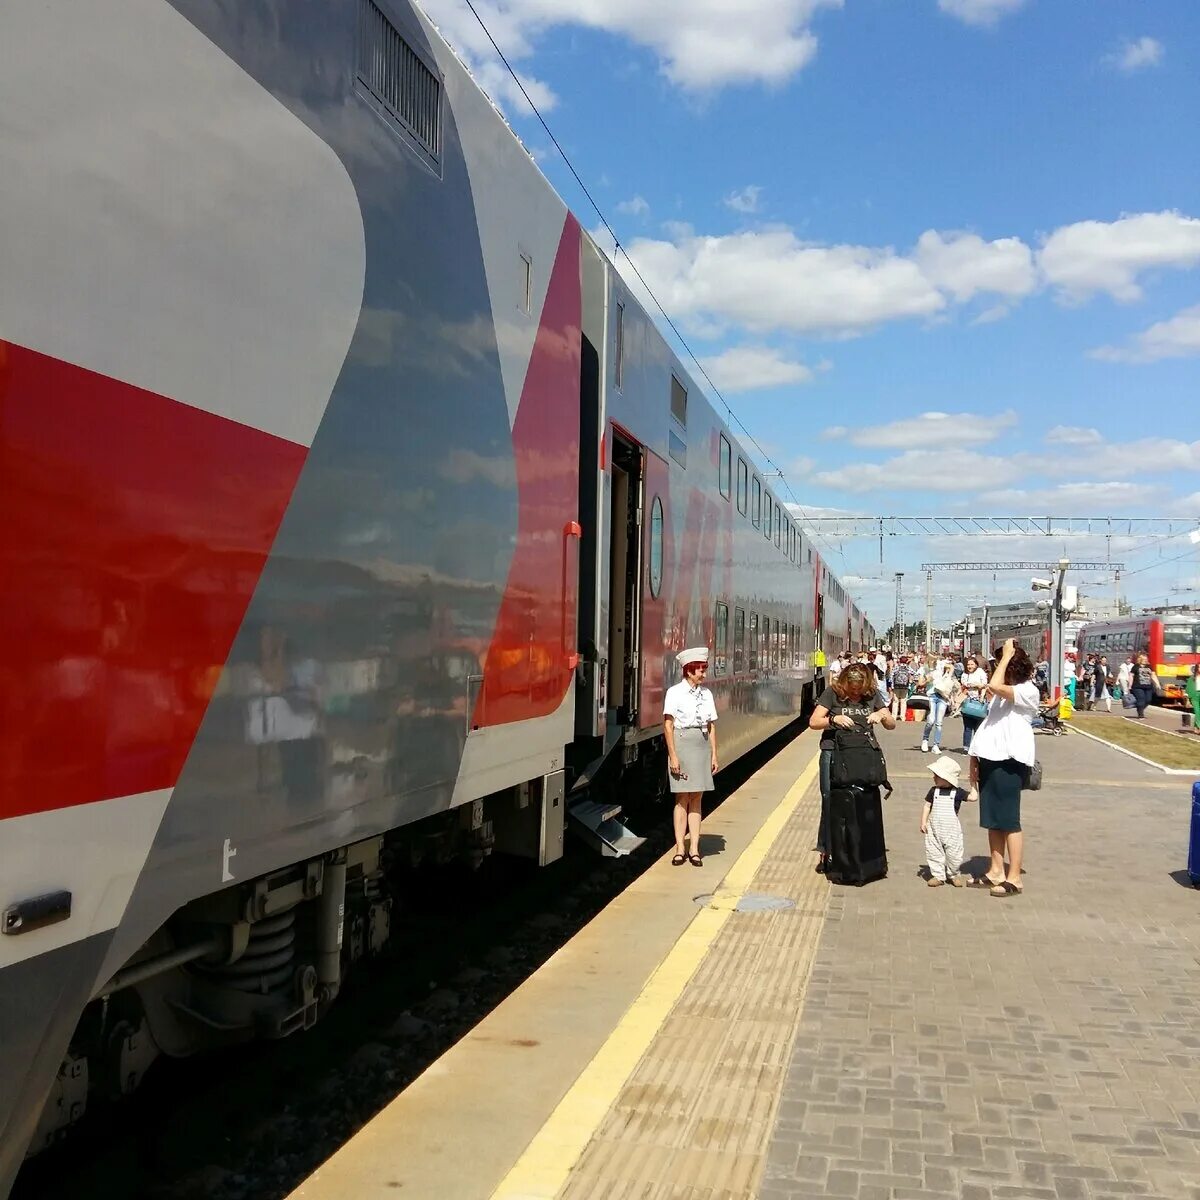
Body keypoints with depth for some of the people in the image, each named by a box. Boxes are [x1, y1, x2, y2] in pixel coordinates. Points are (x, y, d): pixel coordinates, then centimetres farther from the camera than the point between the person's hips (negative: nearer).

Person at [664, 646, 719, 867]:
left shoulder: (706, 694, 9)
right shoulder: (675, 692, -5)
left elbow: (711, 726, 12)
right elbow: (668, 726, -8)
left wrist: (713, 755, 7)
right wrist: (673, 756, -14)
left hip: (702, 746, 4)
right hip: (682, 743, -4)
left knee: (696, 799, 5)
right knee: (682, 798, -2)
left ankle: (694, 849, 8)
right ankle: (680, 849, 3)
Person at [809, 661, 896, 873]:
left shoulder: (872, 694, 6)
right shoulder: (832, 693, -3)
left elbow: (892, 725, 13)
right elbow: (813, 722, -3)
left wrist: (882, 716, -9)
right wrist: (834, 719, -20)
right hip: (833, 753, -3)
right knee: (830, 801, -4)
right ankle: (824, 851, 5)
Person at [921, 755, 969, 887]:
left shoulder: (957, 792, -7)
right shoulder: (933, 791, 0)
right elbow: (927, 807, 3)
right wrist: (923, 822, -2)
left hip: (951, 829, -2)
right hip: (934, 828, 2)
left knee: (953, 853, 4)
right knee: (934, 852, 4)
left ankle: (953, 874, 25)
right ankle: (938, 875, 17)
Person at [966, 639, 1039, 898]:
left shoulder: (1027, 690, -9)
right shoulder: (1003, 693, 19)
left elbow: (994, 685, -27)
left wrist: (1007, 655, -16)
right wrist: (975, 759, 15)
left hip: (1010, 761, -9)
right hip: (991, 759, 9)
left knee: (1009, 821, -4)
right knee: (992, 819, 11)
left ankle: (1014, 878, 1)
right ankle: (996, 872, 19)